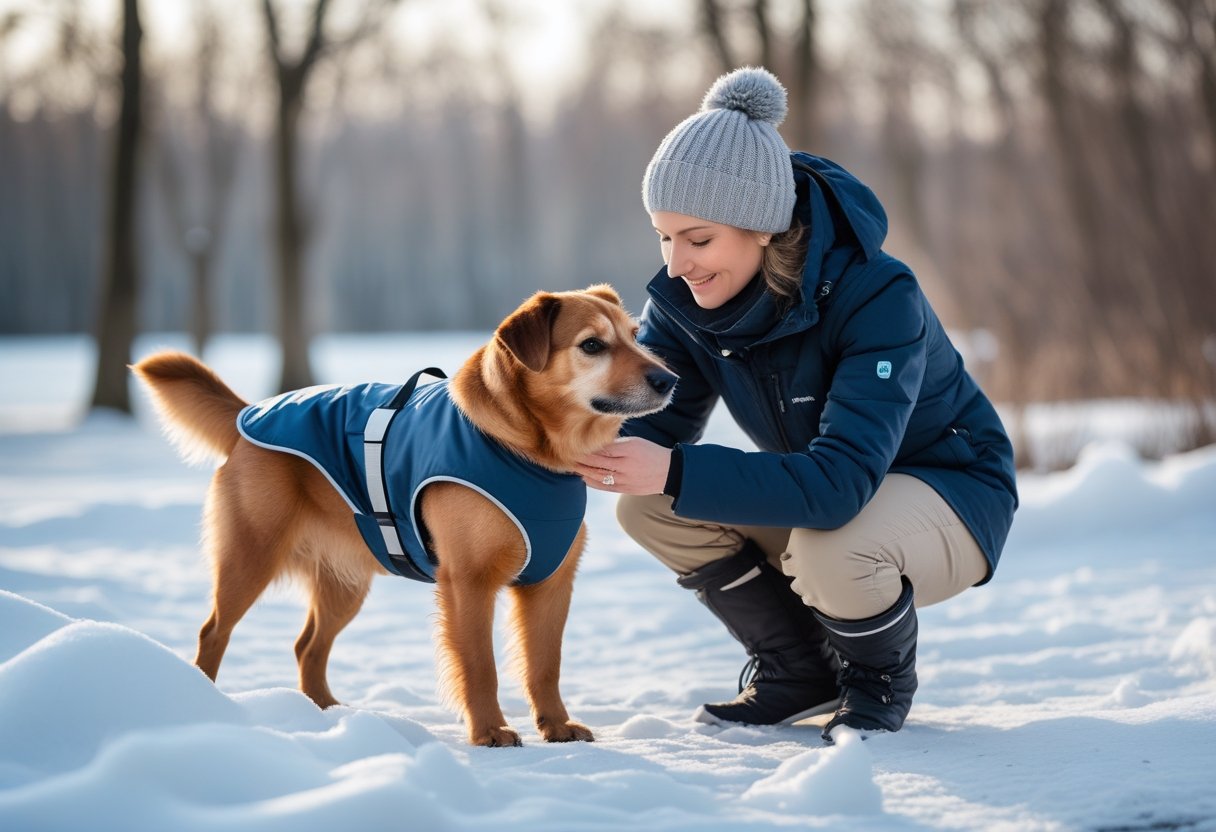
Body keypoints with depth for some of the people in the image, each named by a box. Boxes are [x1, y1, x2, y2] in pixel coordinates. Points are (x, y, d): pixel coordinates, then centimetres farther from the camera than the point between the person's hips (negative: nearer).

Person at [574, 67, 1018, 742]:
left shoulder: (876, 298, -33)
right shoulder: (684, 298, -13)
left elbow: (838, 484, -42)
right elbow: (649, 423, -14)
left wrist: (675, 472, -50)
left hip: (949, 492, -6)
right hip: (816, 489, 6)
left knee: (827, 549, -38)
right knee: (646, 505, -15)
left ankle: (882, 680, -2)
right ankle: (800, 674, 5)